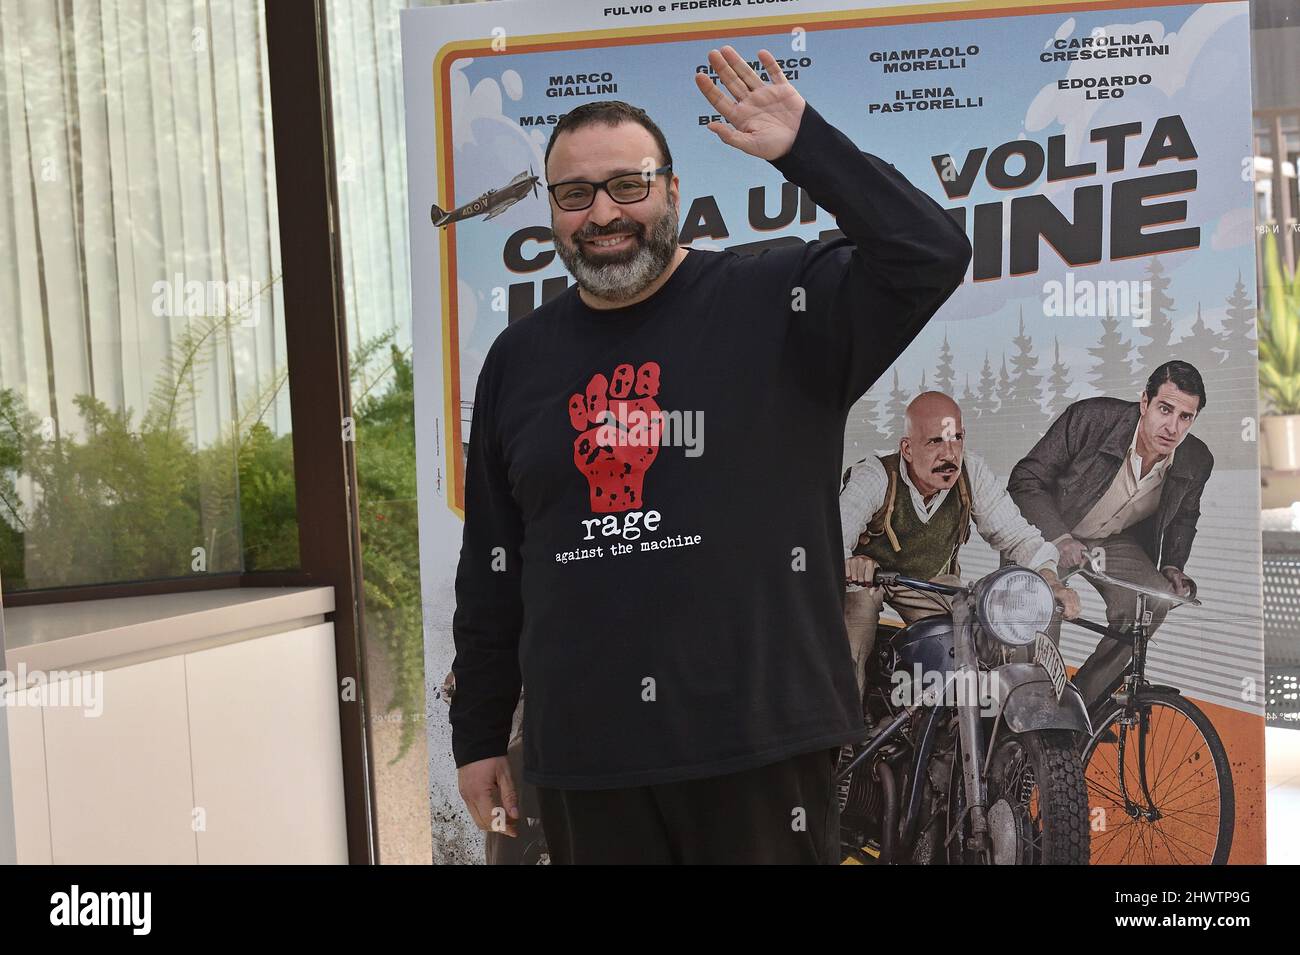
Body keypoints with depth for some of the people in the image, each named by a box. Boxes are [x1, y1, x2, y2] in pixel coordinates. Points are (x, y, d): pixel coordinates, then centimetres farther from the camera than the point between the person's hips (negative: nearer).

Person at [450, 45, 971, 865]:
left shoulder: (776, 307, -4)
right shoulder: (520, 358, 7)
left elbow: (933, 257, -18)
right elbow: (491, 567, 11)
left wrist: (805, 145, -21)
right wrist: (480, 734, 12)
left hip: (760, 740, -3)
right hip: (582, 754, 4)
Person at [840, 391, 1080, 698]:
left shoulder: (973, 472, -22)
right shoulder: (875, 478, -33)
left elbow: (1014, 533, -16)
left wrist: (1050, 580, -34)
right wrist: (848, 562, -68)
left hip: (932, 579, 4)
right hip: (864, 576, -4)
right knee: (847, 659, -24)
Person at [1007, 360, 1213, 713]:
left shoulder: (1197, 461, -12)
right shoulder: (1090, 417, -27)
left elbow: (1184, 517, 12)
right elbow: (1025, 481, -22)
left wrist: (1172, 567, -5)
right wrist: (1060, 539, -34)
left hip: (1117, 542, 4)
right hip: (1050, 533, -3)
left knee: (1154, 600, -25)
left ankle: (1081, 699, -9)